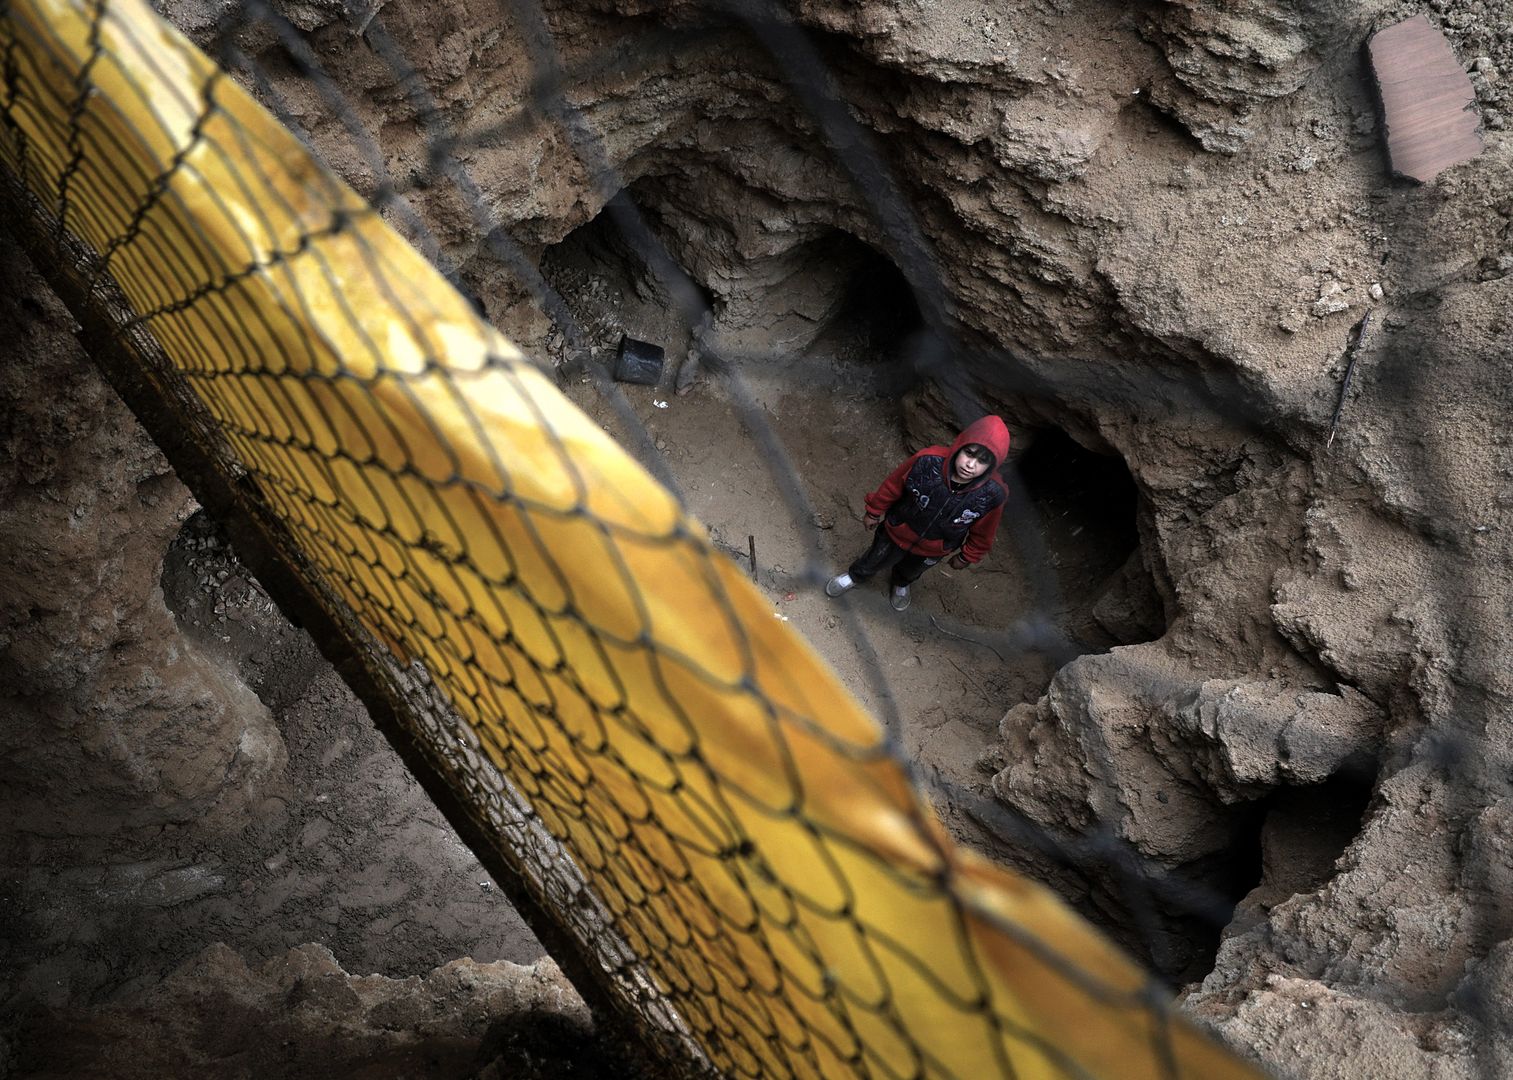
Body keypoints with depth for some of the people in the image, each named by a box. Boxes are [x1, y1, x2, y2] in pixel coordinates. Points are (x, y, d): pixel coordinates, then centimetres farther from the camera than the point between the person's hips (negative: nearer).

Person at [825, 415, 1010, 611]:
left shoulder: (992, 495, -34)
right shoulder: (928, 461, -38)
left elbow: (982, 534, -12)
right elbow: (892, 487, -18)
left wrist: (966, 557, 4)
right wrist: (875, 512, -3)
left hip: (934, 549, 1)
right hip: (898, 532, -1)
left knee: (911, 571, 33)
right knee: (875, 561, 28)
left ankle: (901, 584, 68)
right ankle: (855, 576, 61)